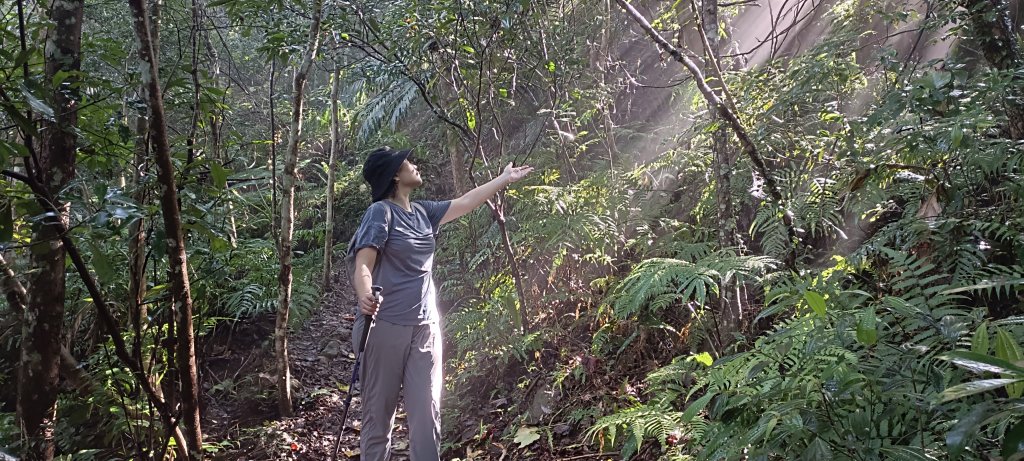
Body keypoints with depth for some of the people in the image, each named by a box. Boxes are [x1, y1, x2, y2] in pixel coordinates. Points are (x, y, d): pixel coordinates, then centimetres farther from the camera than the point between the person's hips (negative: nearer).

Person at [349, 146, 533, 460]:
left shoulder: (423, 212, 12)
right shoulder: (380, 212, -9)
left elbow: (464, 203, 23)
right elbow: (363, 267, -17)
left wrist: (505, 178, 29)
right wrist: (364, 296, -38)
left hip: (425, 328, 6)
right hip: (384, 326, -6)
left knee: (427, 415, 4)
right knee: (378, 414, 4)